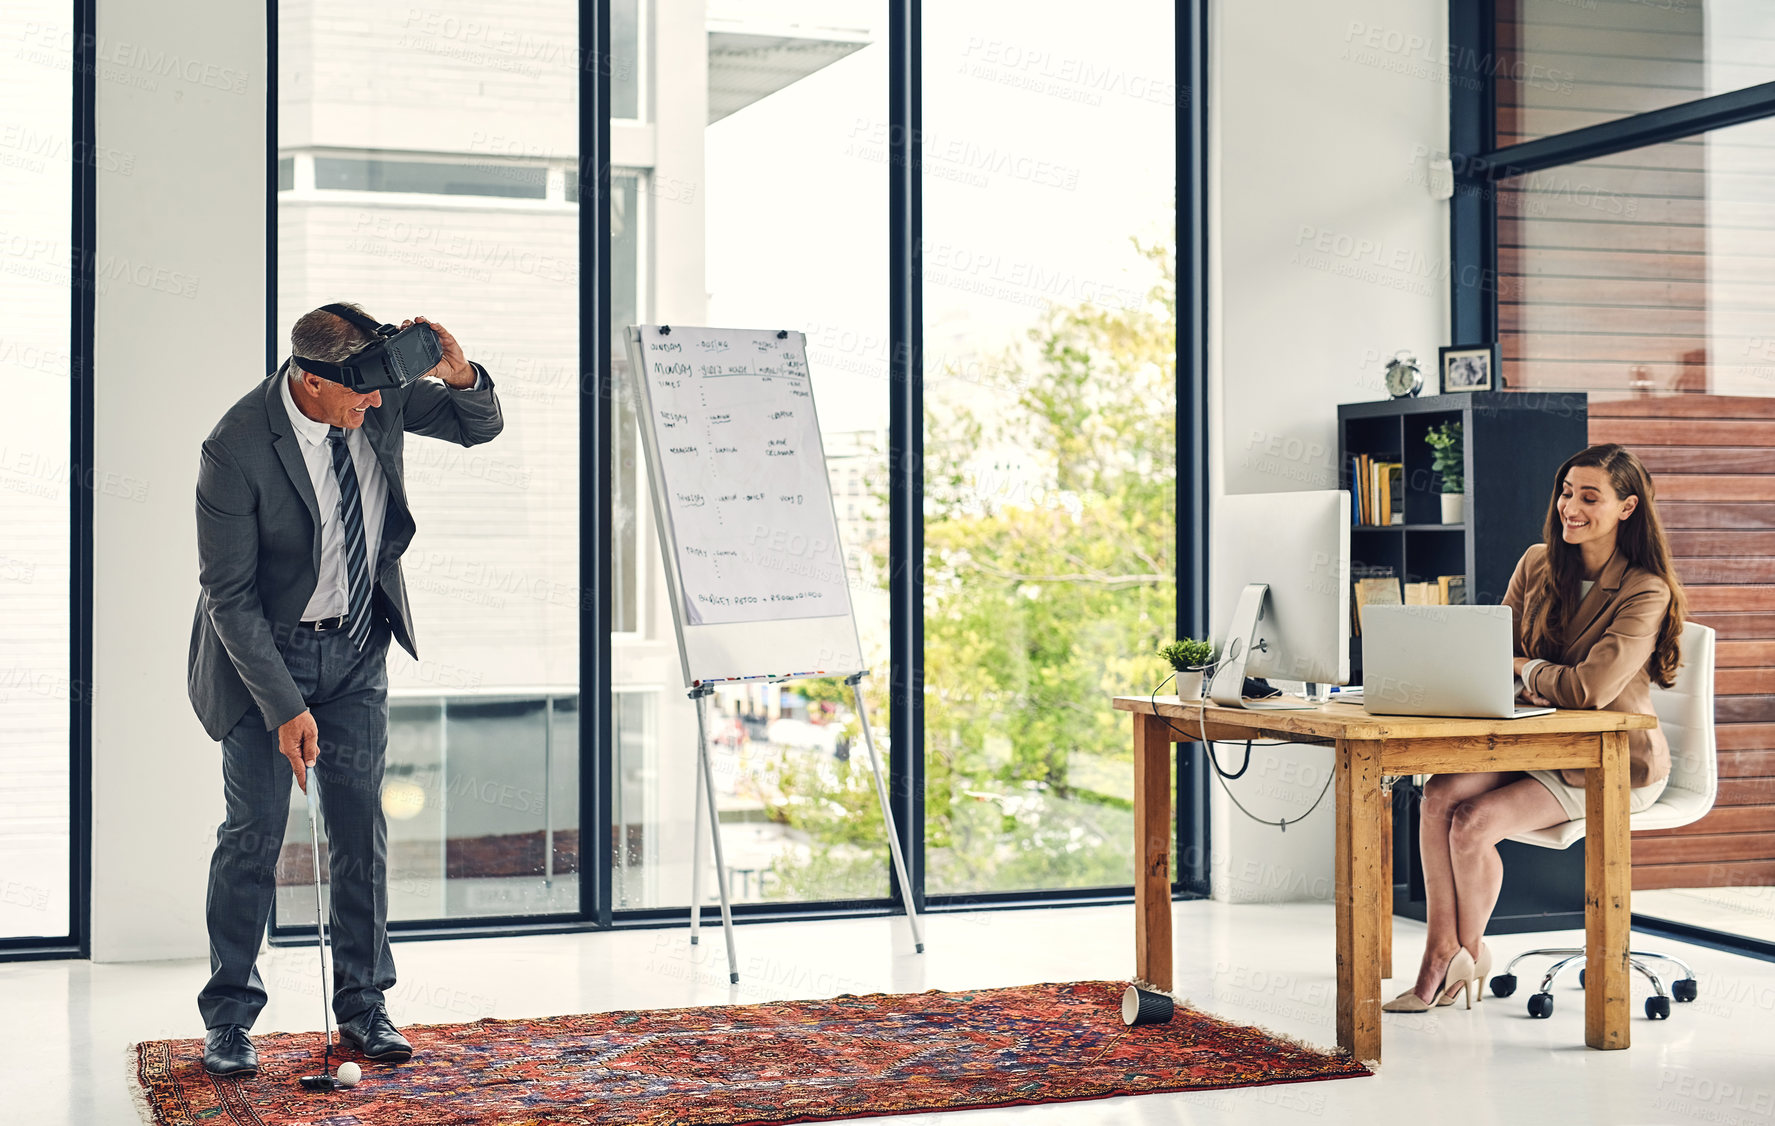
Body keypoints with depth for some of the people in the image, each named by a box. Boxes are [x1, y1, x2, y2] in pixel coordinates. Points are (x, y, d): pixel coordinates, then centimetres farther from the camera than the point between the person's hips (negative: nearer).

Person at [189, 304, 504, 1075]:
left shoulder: (380, 398, -13)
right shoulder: (235, 450, -26)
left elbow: (481, 426, 1)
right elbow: (228, 595, -20)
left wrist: (458, 374, -22)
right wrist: (285, 707, -21)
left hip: (357, 644, 4)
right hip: (264, 648, -4)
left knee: (361, 825, 6)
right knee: (255, 832, -2)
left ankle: (363, 1004, 18)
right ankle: (228, 1018, 12)